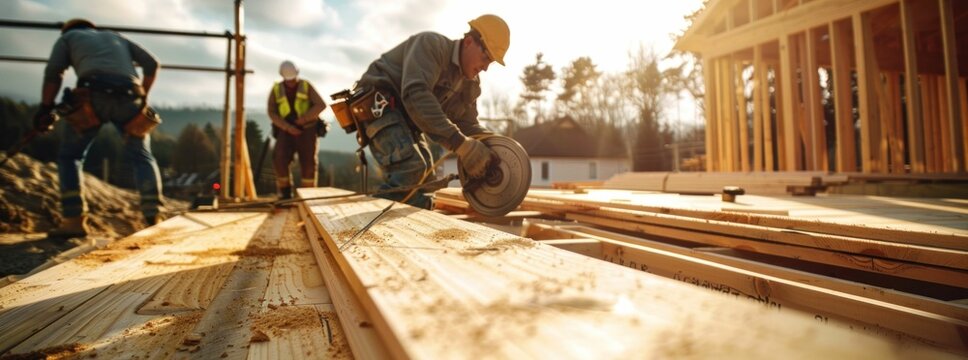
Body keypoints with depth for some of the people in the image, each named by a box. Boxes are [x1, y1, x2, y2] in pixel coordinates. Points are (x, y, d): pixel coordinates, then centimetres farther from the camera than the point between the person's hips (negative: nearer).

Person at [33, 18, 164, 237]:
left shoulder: (67, 37, 27)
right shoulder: (116, 37, 36)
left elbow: (53, 72, 11)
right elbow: (152, 63, 22)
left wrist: (45, 109, 11)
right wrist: (142, 97, 24)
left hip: (94, 96, -2)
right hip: (129, 97, 2)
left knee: (69, 156, 12)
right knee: (142, 158, 9)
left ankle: (74, 220, 0)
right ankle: (153, 215, -10)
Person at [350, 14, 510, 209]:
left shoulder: (470, 85, 6)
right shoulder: (432, 45, -22)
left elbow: (468, 125, 8)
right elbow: (416, 95, -37)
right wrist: (460, 144, -43)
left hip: (406, 118, 10)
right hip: (379, 103, -10)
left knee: (424, 178, 8)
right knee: (410, 167, -28)